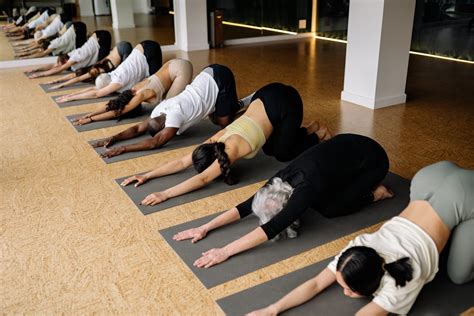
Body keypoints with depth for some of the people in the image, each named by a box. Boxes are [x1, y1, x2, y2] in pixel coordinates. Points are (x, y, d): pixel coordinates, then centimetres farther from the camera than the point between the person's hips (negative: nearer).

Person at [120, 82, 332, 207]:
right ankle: (307, 130, 33)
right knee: (269, 150, 20)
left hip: (285, 102, -7)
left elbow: (202, 179, -33)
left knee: (282, 154, 8)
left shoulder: (231, 150, -26)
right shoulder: (216, 141, -6)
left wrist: (164, 194, -37)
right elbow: (182, 162, -6)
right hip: (267, 95, 7)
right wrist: (147, 175, -12)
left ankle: (316, 134, 26)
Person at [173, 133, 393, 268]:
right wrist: (206, 227, -19)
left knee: (329, 209, -12)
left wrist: (225, 251, -43)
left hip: (371, 159, -6)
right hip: (346, 147, 7)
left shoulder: (305, 188, -36)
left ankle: (373, 193, 9)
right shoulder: (283, 179, -16)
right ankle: (361, 184, 20)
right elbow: (247, 205, -14)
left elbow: (272, 229, -42)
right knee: (316, 202, 2)